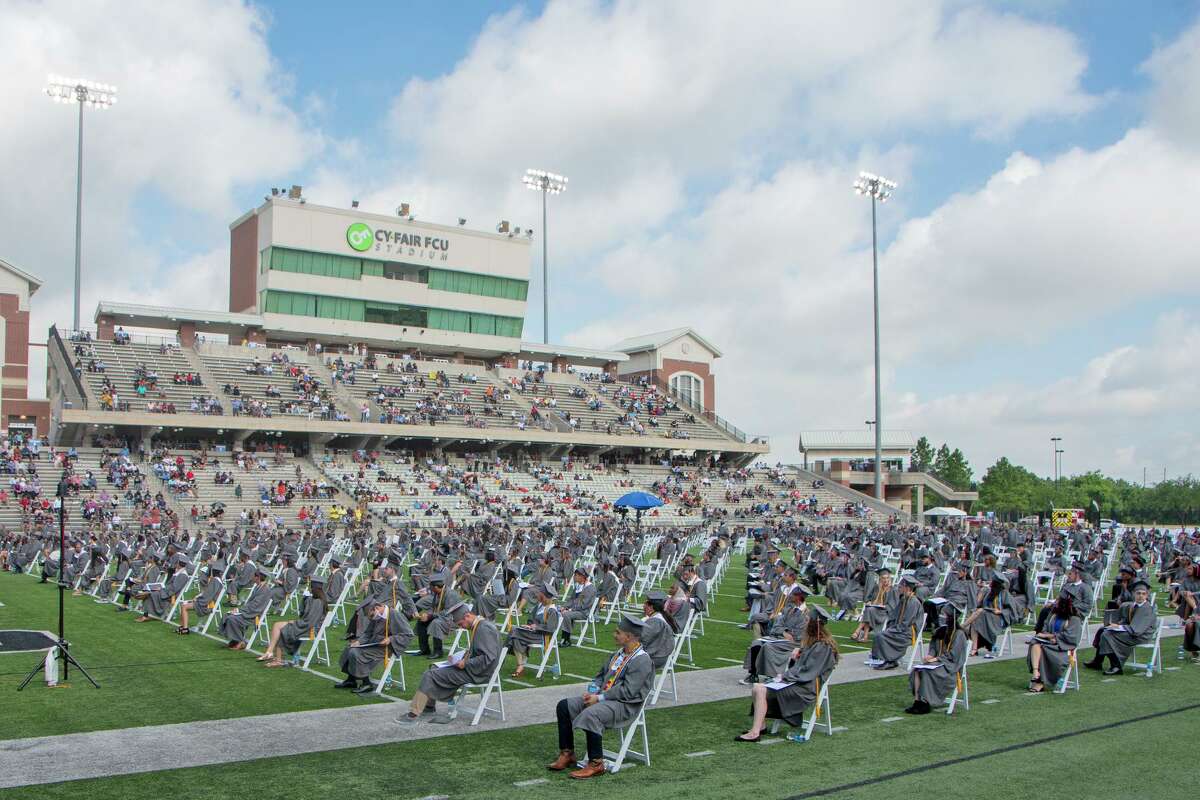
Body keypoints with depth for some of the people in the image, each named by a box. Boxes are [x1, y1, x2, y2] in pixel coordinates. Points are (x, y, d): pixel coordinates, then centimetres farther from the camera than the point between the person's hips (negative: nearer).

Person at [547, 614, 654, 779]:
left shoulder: (642, 660, -15)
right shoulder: (619, 653, 15)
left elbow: (627, 691, -22)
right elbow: (601, 675, 22)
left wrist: (599, 698, -19)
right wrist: (592, 691, 1)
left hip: (626, 706, -10)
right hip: (604, 697, 10)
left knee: (590, 715, -35)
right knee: (564, 705, 1)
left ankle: (596, 764, -23)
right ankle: (567, 754, 7)